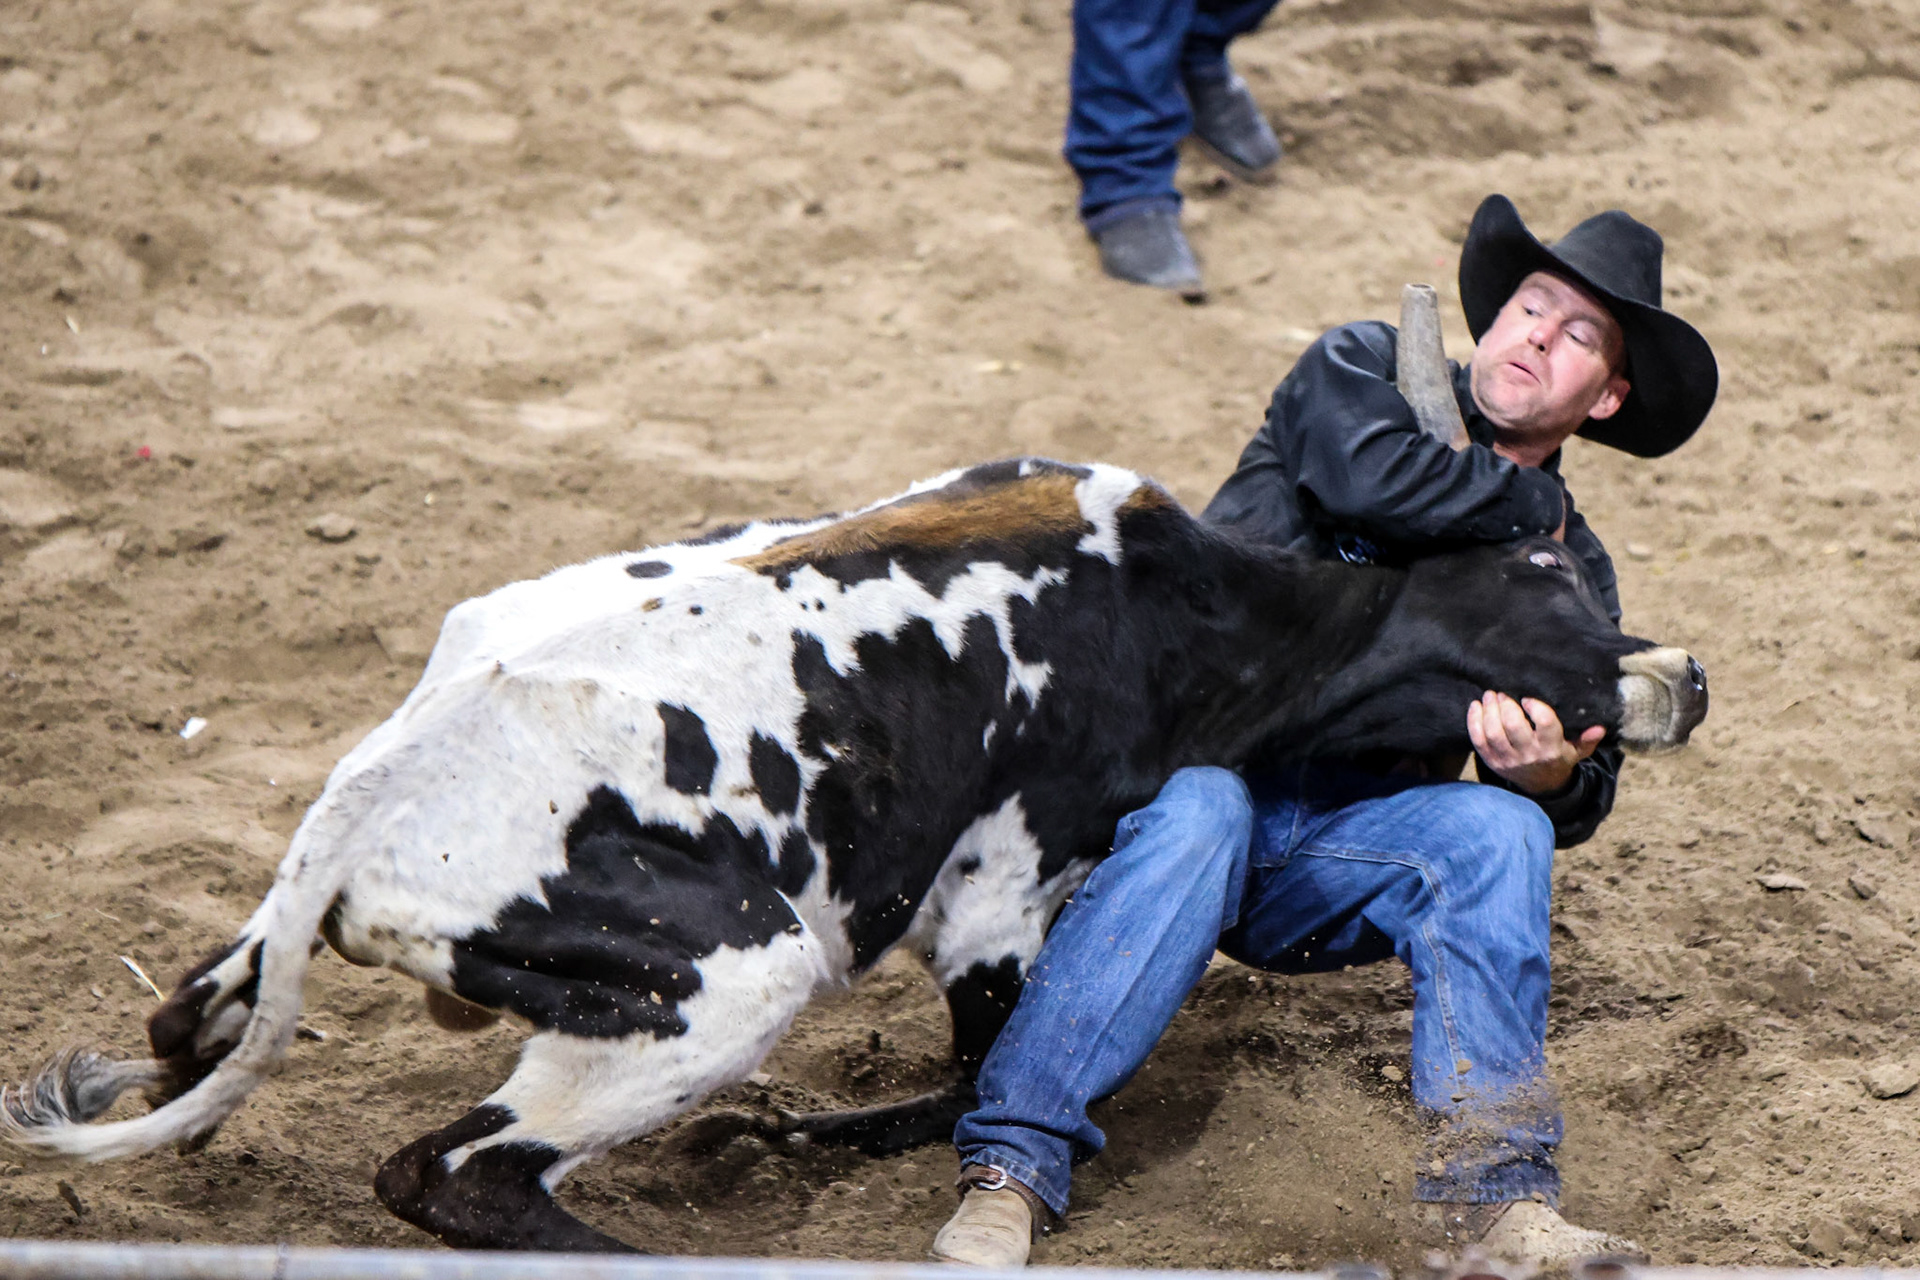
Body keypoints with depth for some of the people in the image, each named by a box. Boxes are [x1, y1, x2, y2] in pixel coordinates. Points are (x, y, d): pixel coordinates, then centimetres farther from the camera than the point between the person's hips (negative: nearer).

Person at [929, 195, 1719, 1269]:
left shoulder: (1570, 572, 17)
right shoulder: (1360, 368, 9)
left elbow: (1581, 798, 5)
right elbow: (1367, 475, -17)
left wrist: (1552, 775, -20)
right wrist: (1530, 502, -1)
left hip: (1347, 836, 3)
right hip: (1188, 764, -3)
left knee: (1501, 832, -25)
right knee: (1200, 815, -36)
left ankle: (1500, 1194, -31)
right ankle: (1010, 1172, -41)